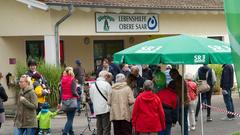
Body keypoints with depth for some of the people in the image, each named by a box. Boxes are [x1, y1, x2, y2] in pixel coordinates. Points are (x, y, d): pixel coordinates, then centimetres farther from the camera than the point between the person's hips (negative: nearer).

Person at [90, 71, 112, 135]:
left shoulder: (92, 85, 7)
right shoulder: (106, 84, -12)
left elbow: (91, 97, 12)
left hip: (96, 109, 6)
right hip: (105, 109, -6)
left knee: (99, 128, 12)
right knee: (106, 128, -2)